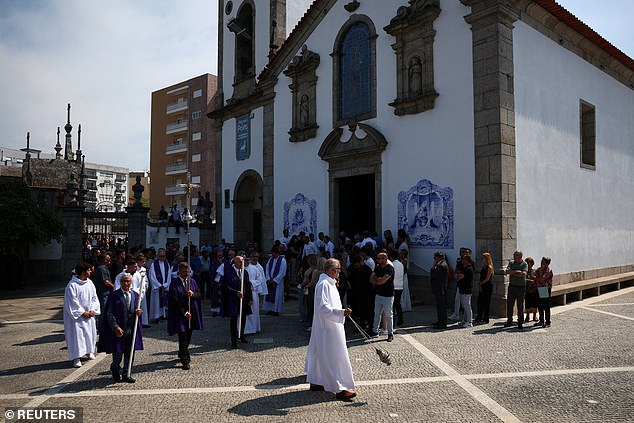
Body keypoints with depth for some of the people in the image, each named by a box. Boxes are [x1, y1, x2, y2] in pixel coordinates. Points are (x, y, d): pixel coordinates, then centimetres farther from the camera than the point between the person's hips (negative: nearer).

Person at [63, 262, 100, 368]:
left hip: (89, 314, 6)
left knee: (90, 332, 12)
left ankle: (89, 351, 31)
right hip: (77, 314, -6)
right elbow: (73, 301, -14)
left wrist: (92, 310, -4)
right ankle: (76, 357, 3)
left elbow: (94, 297, 8)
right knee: (77, 334, -4)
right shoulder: (72, 285, -14)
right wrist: (83, 313, -13)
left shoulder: (89, 283, 3)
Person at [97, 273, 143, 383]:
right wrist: (116, 327, -17)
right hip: (118, 330, -3)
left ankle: (126, 375, 22)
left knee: (129, 354, 8)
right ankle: (115, 369, 34)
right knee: (117, 353, 5)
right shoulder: (114, 295, -6)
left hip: (131, 330, 4)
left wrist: (138, 313, -9)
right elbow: (109, 313, -8)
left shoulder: (135, 295, 7)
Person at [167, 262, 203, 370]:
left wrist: (193, 294, -14)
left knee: (188, 335, 14)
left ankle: (182, 354, 35)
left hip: (192, 313, 5)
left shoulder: (192, 281, 7)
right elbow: (175, 301, -12)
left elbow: (199, 294, 9)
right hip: (180, 313, -5)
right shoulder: (174, 284, -9)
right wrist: (184, 313, -15)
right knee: (183, 336, -5)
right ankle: (185, 361, -1)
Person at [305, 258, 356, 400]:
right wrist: (341, 312, -32)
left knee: (320, 354, 17)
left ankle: (315, 382, 28)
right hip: (328, 327, -11)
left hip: (328, 326, 11)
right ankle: (340, 388, 1)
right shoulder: (324, 284, -21)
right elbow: (323, 307, -28)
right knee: (334, 357, -5)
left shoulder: (328, 283, 11)